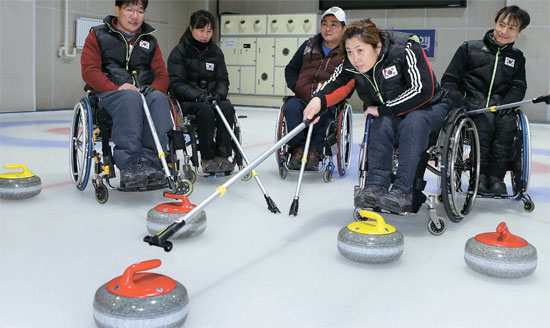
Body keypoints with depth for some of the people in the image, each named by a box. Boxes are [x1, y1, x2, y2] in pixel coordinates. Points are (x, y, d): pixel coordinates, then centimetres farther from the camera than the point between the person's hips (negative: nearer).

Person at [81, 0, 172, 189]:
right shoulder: (98, 35, 12)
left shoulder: (150, 41, 22)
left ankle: (148, 162, -43)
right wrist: (117, 88, -17)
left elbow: (162, 75, 15)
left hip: (144, 94, 3)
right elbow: (89, 71, -1)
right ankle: (129, 166, -46)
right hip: (108, 95, -3)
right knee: (130, 98, -39)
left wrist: (152, 90, -10)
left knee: (159, 99, -33)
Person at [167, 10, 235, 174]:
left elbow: (223, 80, 8)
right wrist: (199, 96, -24)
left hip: (211, 98, 4)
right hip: (187, 100, -4)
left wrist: (218, 95, -16)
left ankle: (222, 156, -25)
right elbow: (176, 83, -10)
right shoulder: (179, 52, -2)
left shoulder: (216, 52, 11)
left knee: (227, 107, -29)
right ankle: (207, 159, -25)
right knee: (205, 109, -35)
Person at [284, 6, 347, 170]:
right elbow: (291, 69, 24)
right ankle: (297, 148, -22)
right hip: (302, 98, 3)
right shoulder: (309, 45, 17)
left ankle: (314, 151, -24)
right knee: (291, 106, -31)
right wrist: (296, 87, 4)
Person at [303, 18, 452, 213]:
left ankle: (402, 192, -38)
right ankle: (376, 187, -33)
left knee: (413, 122, -35)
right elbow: (337, 85, -18)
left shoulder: (405, 50, -24)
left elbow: (422, 91, -28)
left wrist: (382, 109, -24)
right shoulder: (352, 65, -8)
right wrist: (318, 99, -41)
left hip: (430, 108, -4)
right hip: (393, 116, 4)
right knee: (381, 124, -28)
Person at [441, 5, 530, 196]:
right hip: (473, 104, -2)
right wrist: (457, 100, -11)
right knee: (485, 119, -34)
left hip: (500, 105, 2)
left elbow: (519, 86, 10)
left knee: (506, 122, -31)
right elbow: (449, 80, 7)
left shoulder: (517, 57, 21)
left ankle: (496, 176, -26)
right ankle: (480, 175, -26)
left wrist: (507, 103, -12)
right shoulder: (469, 48, 11)